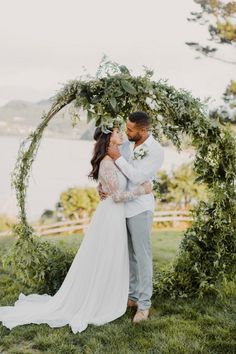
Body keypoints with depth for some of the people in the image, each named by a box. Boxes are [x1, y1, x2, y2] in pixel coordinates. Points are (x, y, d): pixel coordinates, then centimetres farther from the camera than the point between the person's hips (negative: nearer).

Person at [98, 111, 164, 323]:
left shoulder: (156, 151, -14)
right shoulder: (126, 145, 4)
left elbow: (137, 178, -21)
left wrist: (118, 158, -17)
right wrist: (101, 186, -5)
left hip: (140, 208, -6)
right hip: (120, 205, 6)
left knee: (142, 256, 0)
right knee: (128, 255, 14)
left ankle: (144, 304, 8)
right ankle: (132, 296, 27)